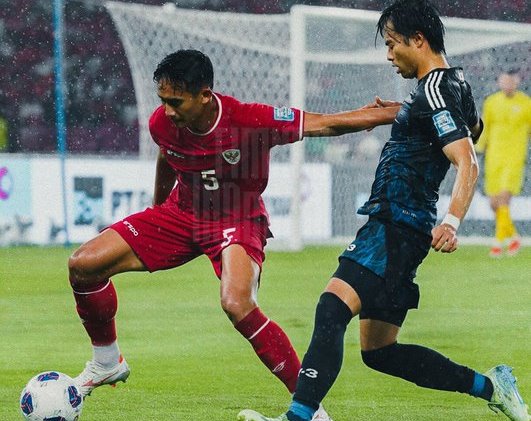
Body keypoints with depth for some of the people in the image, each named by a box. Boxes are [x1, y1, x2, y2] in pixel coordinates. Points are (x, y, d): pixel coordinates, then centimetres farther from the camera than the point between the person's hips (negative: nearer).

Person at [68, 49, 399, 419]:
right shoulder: (162, 124, -15)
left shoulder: (252, 121, -29)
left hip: (238, 220, -5)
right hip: (181, 212, 5)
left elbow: (327, 124, -21)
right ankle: (108, 363, 18)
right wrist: (156, 216, 26)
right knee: (83, 265, -7)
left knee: (238, 305, -35)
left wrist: (398, 113, -20)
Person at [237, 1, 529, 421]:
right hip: (395, 226, 11)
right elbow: (473, 127, 41)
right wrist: (400, 116, 45)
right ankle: (489, 385, 16)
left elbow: (468, 164, -25)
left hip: (397, 225, -11)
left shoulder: (433, 91, -13)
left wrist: (452, 221, -40)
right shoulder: (455, 85, 17)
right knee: (378, 351, 12)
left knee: (332, 308, -27)